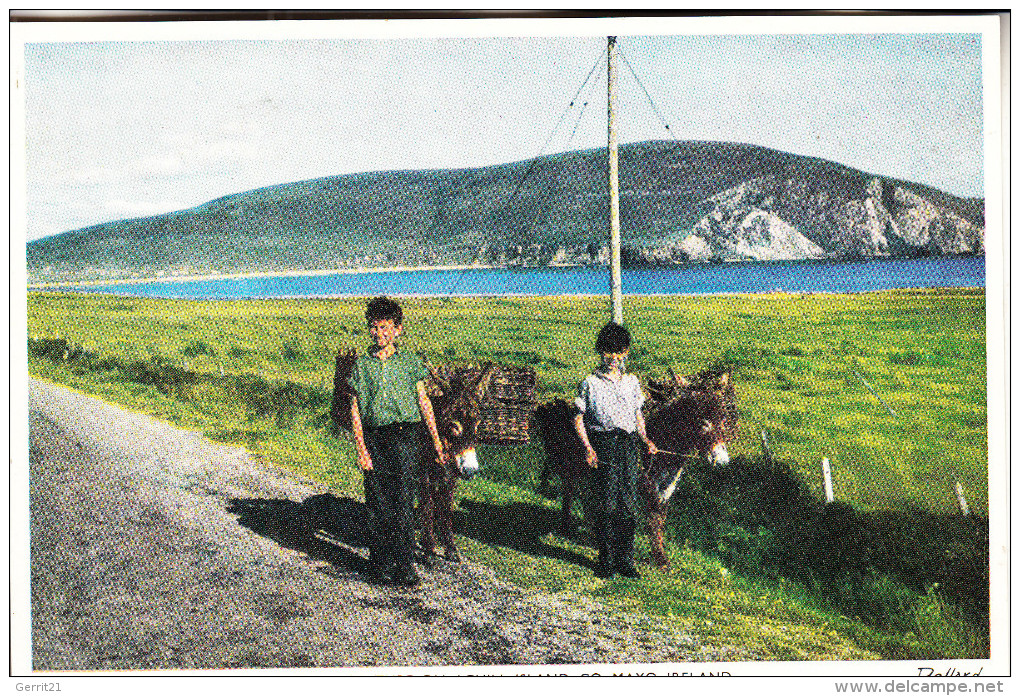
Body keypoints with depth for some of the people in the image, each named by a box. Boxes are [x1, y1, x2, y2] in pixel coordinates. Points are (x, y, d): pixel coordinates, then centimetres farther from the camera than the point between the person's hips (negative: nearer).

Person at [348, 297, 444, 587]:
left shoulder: (410, 360, 6)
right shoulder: (362, 364, 8)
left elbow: (424, 402, 10)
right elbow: (355, 410, 6)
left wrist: (436, 440, 7)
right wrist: (361, 448, -3)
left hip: (404, 435, -1)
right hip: (373, 436, 2)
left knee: (403, 501, -6)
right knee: (377, 503, 4)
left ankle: (404, 566, -1)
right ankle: (381, 563, 16)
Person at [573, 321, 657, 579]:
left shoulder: (632, 382, 13)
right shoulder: (590, 383, 0)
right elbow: (578, 418, 0)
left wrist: (646, 440, 6)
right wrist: (588, 448, -10)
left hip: (629, 444, 4)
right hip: (602, 444, -4)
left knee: (629, 504, 2)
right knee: (605, 504, -3)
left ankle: (625, 560, 11)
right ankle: (606, 560, 7)